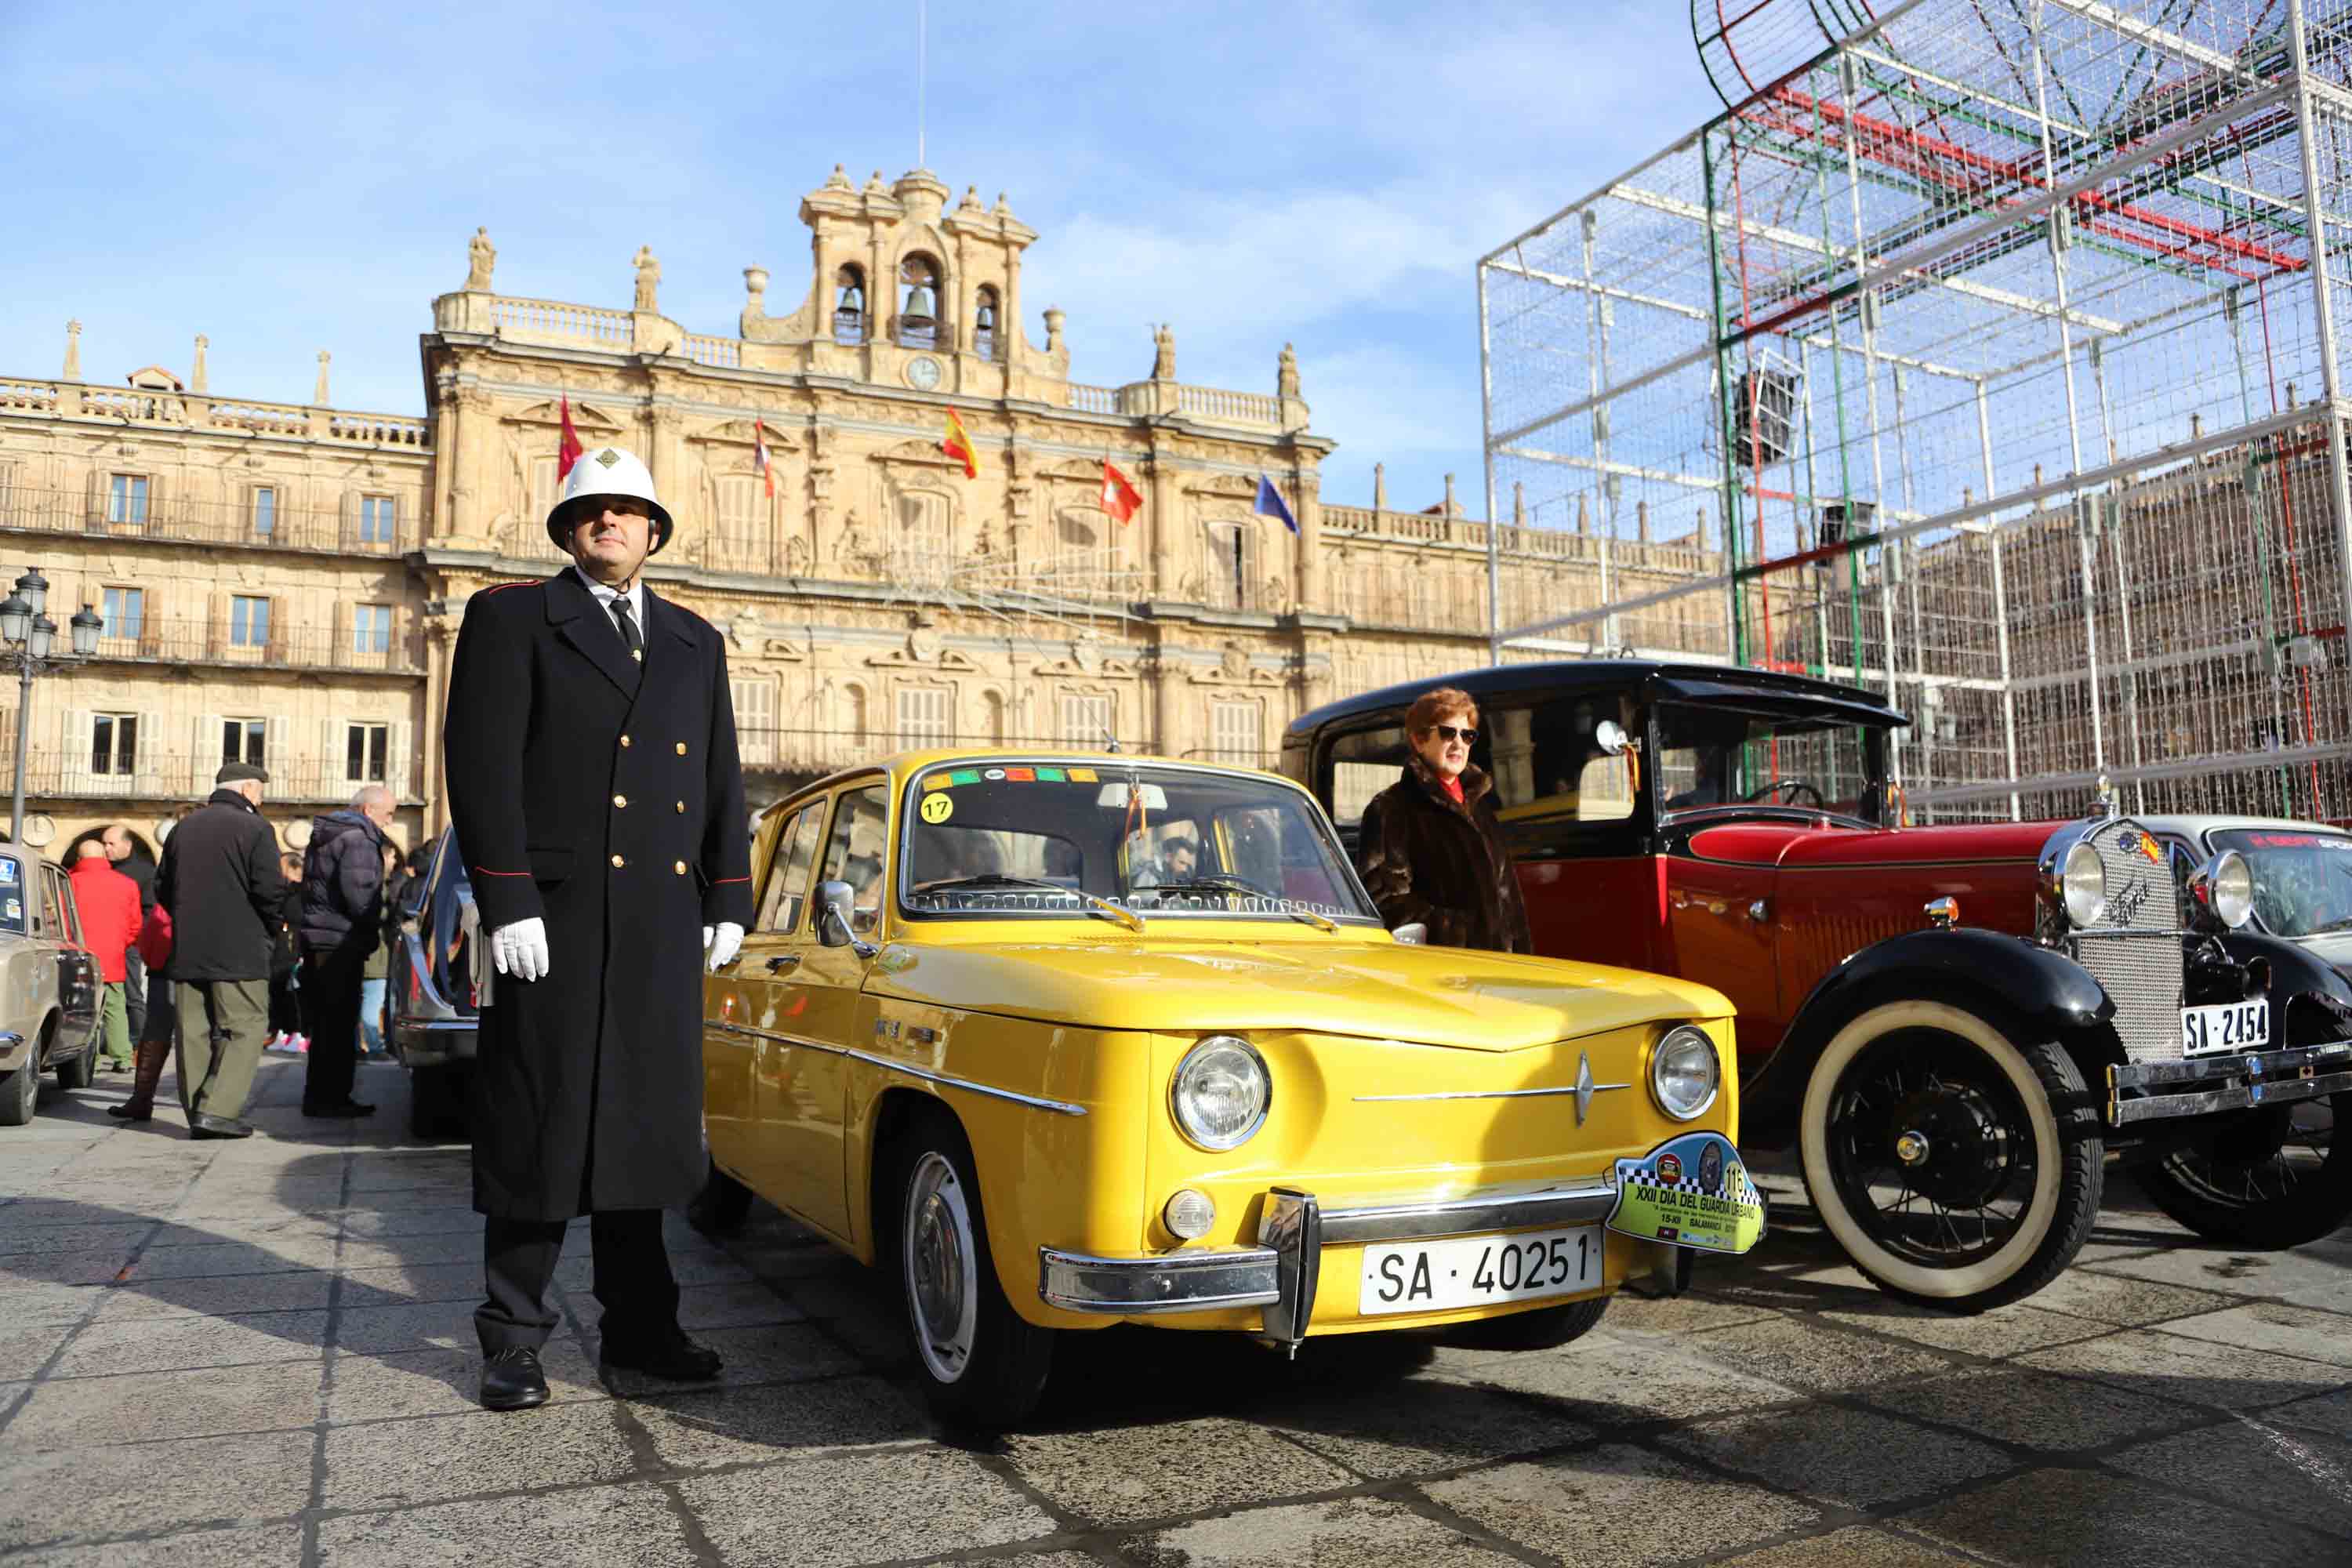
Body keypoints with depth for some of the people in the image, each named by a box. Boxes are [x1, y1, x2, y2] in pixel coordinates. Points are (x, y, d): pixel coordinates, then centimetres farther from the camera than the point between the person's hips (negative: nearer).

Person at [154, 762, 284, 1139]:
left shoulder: (183, 828, 13)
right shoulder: (254, 829, -8)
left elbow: (162, 888, 16)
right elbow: (269, 891, -15)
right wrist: (268, 922, 3)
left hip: (187, 951, 6)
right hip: (238, 952, -6)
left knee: (195, 1031, 10)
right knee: (246, 1027, -1)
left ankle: (196, 1113, 12)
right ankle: (217, 1110, -10)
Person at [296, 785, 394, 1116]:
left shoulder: (325, 835, 20)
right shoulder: (358, 837, -13)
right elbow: (358, 891, -22)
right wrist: (374, 930, -9)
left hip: (317, 937, 10)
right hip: (340, 940, -10)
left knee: (326, 1022, 14)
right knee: (338, 1023, -6)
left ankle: (321, 1095, 19)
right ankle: (327, 1097, -4)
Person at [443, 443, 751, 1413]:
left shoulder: (695, 641, 18)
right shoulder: (511, 618, 5)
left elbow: (722, 781, 16)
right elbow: (481, 767, -5)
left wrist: (729, 899, 8)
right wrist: (506, 900, -13)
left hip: (663, 927, 4)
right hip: (556, 919, -4)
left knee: (643, 1126, 9)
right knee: (539, 1131, 1)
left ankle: (638, 1325, 19)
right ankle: (513, 1339, 13)